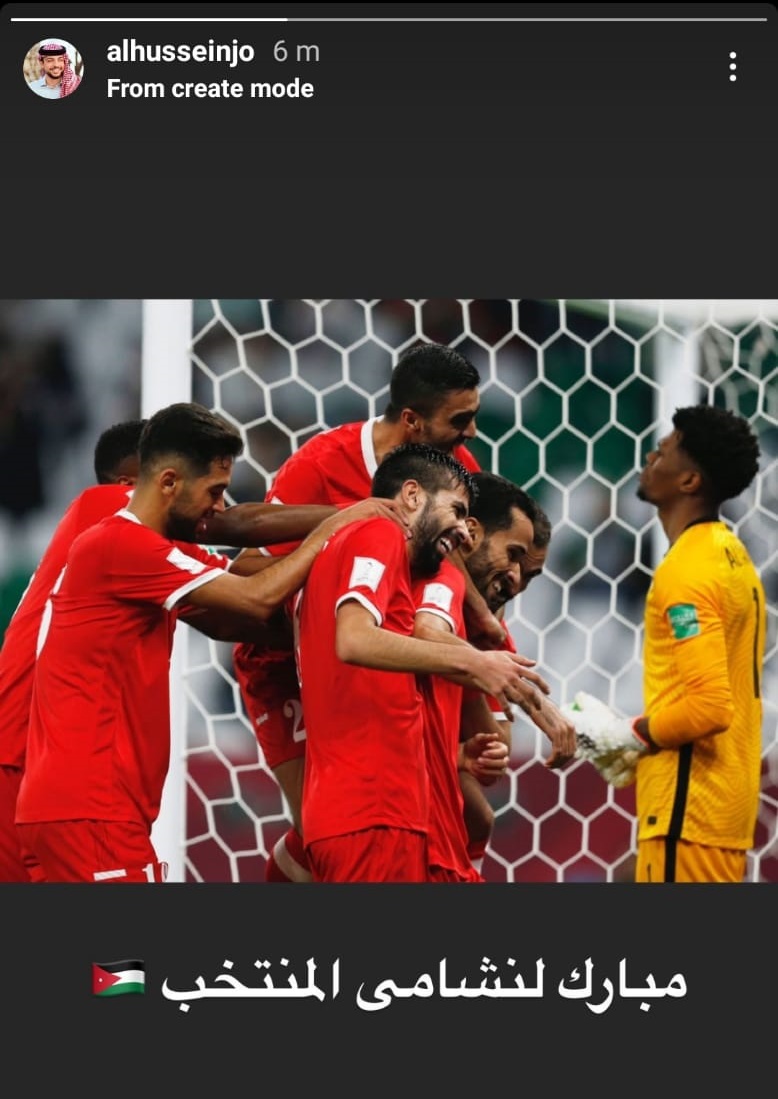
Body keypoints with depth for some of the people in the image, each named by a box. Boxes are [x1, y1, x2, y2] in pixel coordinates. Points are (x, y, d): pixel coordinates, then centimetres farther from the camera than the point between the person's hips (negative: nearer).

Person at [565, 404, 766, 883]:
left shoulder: (686, 570, -15)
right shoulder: (731, 554, 14)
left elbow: (709, 705, -22)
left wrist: (626, 735, -9)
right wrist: (640, 750, 15)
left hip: (689, 807, -10)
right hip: (721, 802, 10)